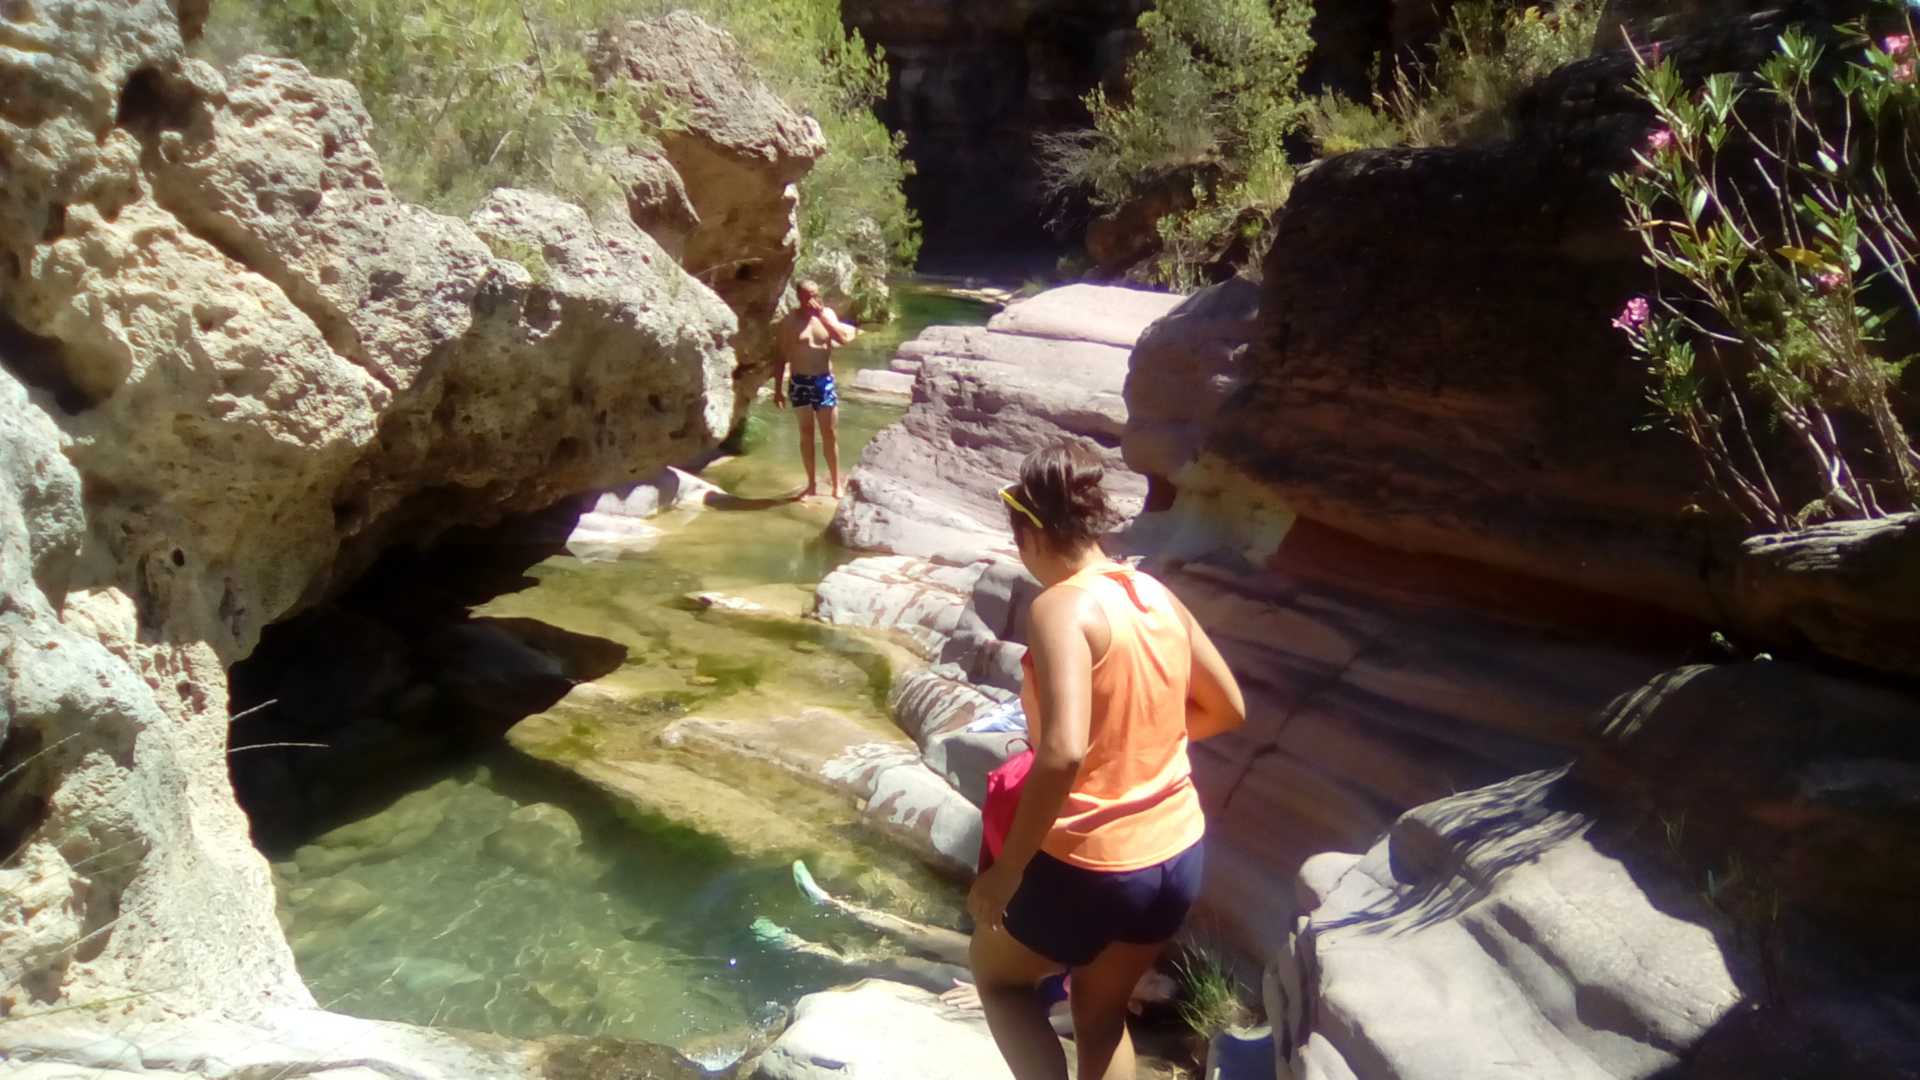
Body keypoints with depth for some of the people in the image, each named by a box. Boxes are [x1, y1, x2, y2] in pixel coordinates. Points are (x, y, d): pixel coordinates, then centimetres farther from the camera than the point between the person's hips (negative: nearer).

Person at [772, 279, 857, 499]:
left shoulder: (827, 313, 3)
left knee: (830, 434, 1)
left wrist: (821, 314, -17)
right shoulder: (789, 321, -1)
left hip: (825, 381, 1)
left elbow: (843, 338, -13)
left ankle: (836, 483, 10)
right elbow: (782, 356, 3)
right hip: (800, 382, -1)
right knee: (806, 433, 5)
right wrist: (778, 387, 0)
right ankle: (812, 484, 15)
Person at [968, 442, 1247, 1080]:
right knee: (1101, 1014, 29)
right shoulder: (1157, 595, 2)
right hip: (1178, 855, 7)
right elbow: (1229, 709, 13)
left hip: (1094, 867, -7)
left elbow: (1062, 754, -32)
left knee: (995, 970, 24)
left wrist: (1007, 871, -22)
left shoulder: (1060, 607, -20)